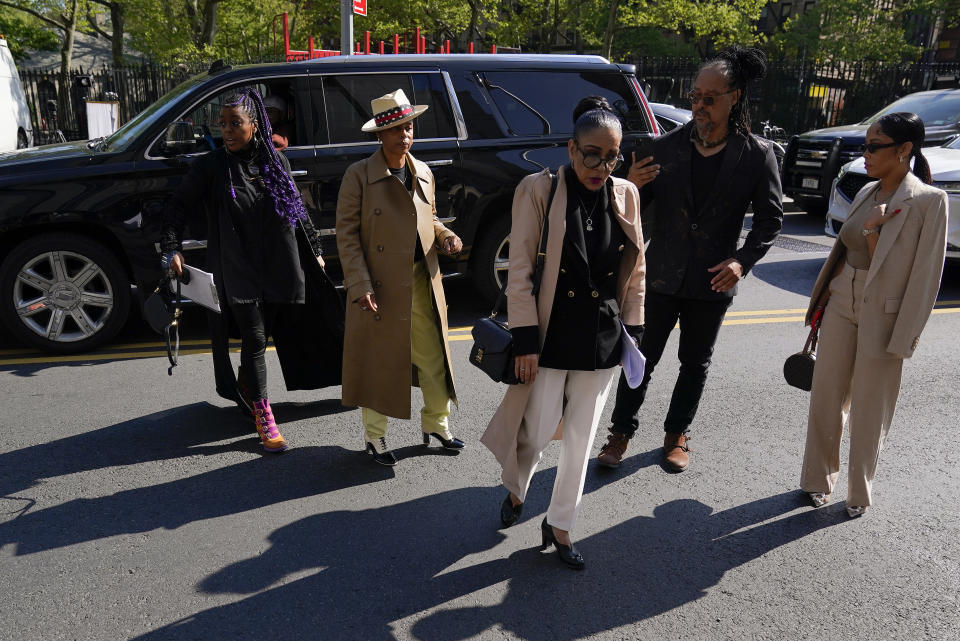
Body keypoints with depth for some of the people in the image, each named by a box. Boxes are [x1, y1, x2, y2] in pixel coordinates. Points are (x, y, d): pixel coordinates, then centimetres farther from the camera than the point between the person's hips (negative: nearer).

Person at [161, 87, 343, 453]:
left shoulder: (275, 161, 5)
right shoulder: (210, 167, -3)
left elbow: (297, 209, 13)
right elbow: (178, 207, 0)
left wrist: (314, 250, 16)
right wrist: (172, 248, -13)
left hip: (279, 268, 3)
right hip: (237, 271, -3)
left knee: (264, 334, 13)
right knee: (254, 339, -4)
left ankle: (247, 383, 41)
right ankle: (262, 416, 7)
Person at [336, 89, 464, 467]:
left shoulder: (424, 174, 10)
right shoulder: (359, 175, -7)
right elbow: (347, 234, -8)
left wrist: (446, 237, -1)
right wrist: (360, 286, -16)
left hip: (423, 283, 5)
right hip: (379, 287, -5)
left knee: (435, 357, 11)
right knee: (378, 364, 7)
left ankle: (436, 424, 32)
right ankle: (374, 436, 25)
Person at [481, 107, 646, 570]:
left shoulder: (625, 195, 3)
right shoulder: (539, 190, -9)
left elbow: (635, 271, 10)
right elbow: (519, 271, -10)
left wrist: (633, 331, 8)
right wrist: (525, 339, -13)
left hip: (603, 337, 4)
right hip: (551, 335, -3)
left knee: (580, 439, 11)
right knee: (537, 432, 3)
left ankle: (559, 526, 29)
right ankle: (515, 490, 37)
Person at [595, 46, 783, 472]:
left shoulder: (756, 155, -6)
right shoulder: (666, 147, -4)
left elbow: (770, 217, 0)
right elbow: (638, 209, 1)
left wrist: (743, 261, -14)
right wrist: (631, 186, -22)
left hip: (713, 280, 0)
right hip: (662, 275, 0)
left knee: (695, 363, 14)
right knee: (642, 357, 7)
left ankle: (677, 435, 32)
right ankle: (621, 432, 21)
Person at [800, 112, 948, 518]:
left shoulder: (929, 201, -12)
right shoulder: (868, 193, 7)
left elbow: (925, 273, -14)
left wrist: (905, 335, -17)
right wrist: (820, 304, 14)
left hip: (883, 315, -5)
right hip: (842, 303, 6)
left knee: (869, 411, 8)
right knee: (826, 397, 11)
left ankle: (859, 493, 26)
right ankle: (819, 479, 28)